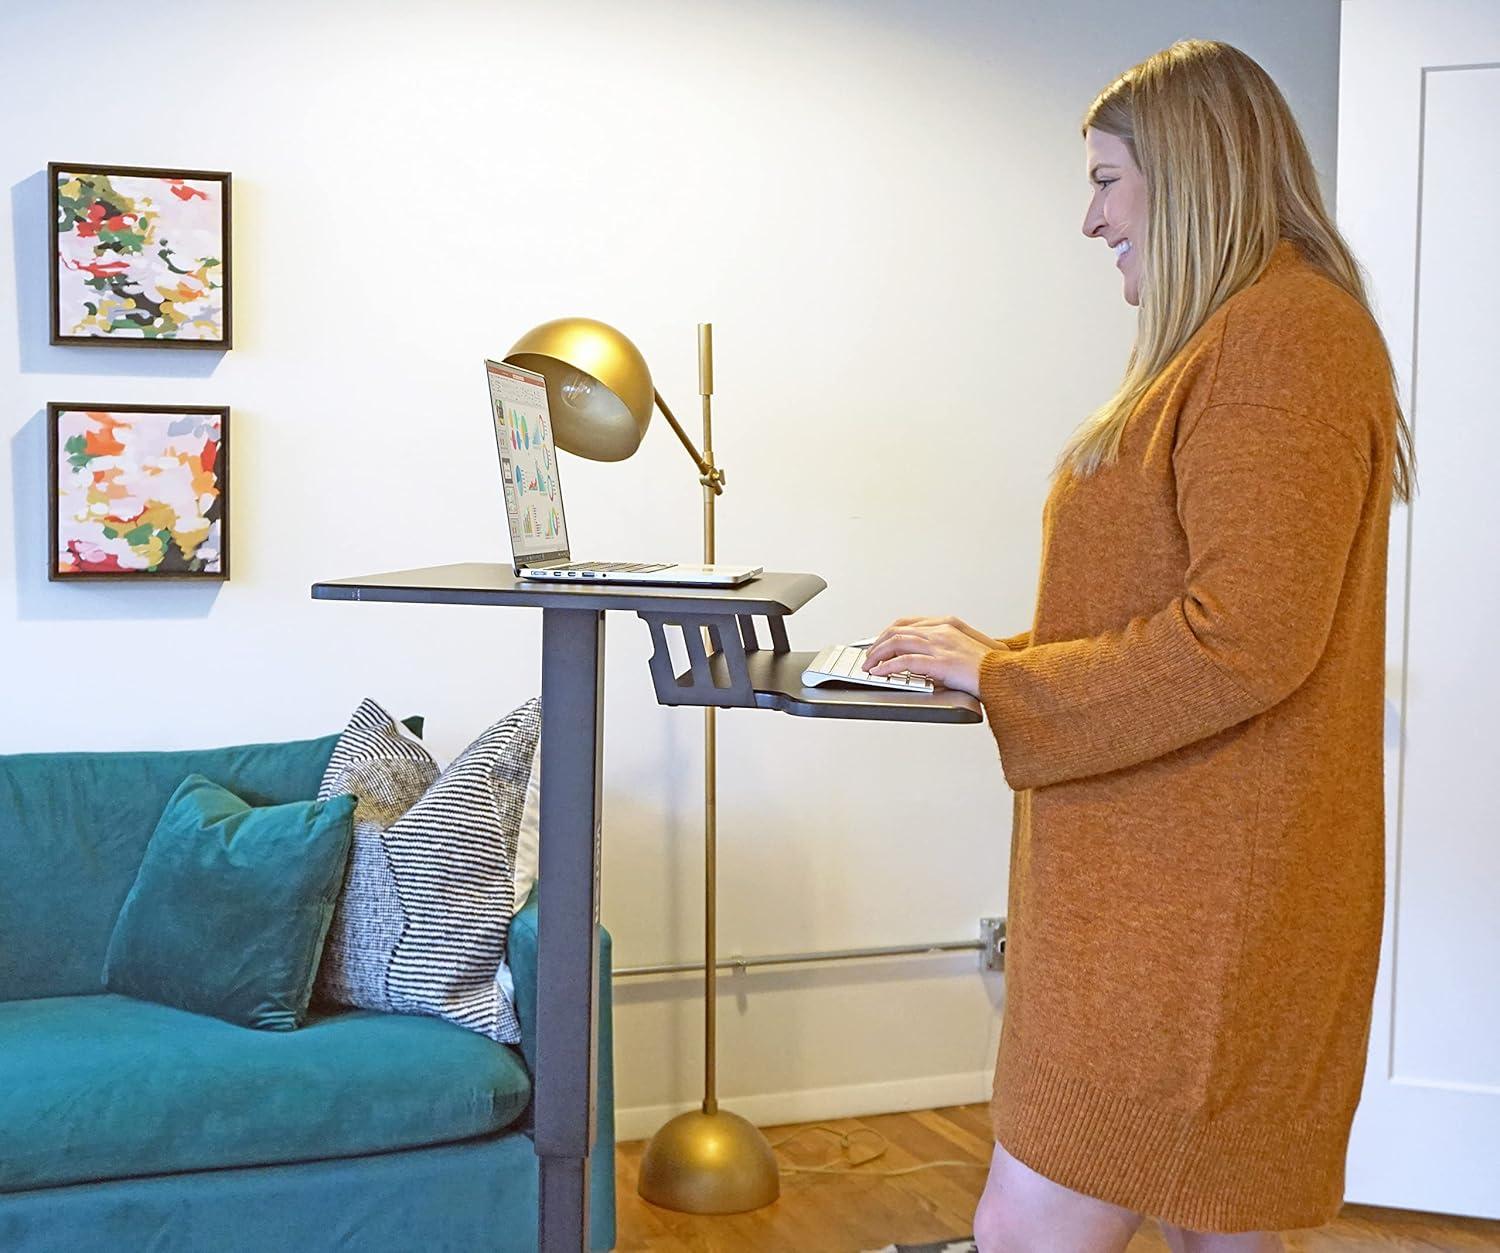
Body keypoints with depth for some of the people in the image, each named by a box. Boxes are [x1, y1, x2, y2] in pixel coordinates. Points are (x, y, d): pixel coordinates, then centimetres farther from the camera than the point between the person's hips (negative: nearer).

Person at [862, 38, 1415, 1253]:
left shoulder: (1282, 339, -14)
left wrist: (997, 674, -14)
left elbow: (1243, 639, -22)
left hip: (1195, 893, -10)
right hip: (1173, 875, 10)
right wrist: (997, 654, 9)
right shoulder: (1228, 343, 18)